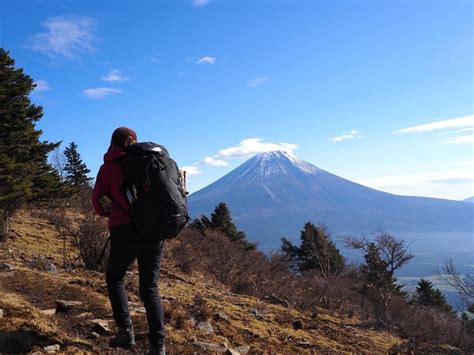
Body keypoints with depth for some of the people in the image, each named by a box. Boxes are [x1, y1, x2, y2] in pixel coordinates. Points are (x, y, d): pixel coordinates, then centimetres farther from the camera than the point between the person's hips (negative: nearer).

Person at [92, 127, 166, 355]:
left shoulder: (109, 167, 4)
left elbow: (98, 204, 11)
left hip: (125, 233, -3)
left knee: (114, 279, 21)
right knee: (149, 287, 11)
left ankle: (126, 331, 11)